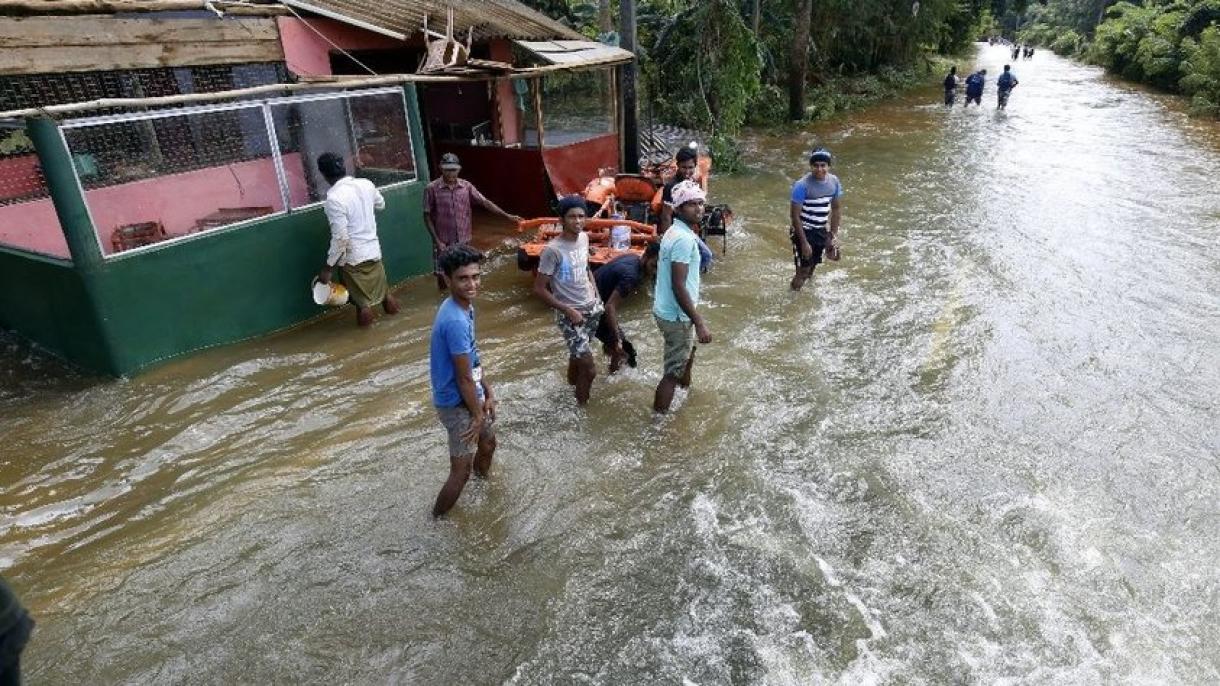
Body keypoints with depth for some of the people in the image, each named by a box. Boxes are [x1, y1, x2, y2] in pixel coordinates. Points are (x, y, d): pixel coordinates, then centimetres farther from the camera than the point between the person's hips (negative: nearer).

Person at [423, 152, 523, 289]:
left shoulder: (466, 186, -2)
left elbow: (485, 202, 0)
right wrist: (437, 241, -13)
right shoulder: (432, 189, -10)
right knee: (442, 274, 5)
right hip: (443, 242, -3)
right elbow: (427, 217, -7)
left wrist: (507, 216, -6)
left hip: (463, 241, 3)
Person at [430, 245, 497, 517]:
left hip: (472, 395, 10)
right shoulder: (455, 321, -31)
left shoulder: (465, 306, -1)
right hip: (458, 404, -10)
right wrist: (478, 414, -12)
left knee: (488, 443, 30)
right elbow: (464, 378, -24)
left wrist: (488, 393, 8)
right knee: (461, 472, 4)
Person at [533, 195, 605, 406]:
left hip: (592, 308, 7)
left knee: (578, 354, 23)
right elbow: (539, 289, -18)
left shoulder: (584, 238, 0)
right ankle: (581, 405, 13)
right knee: (589, 368, -7)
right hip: (570, 313, -7)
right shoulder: (552, 250, -22)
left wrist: (595, 293, 8)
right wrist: (568, 310, -18)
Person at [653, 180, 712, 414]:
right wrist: (699, 323, -27)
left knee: (687, 352, 32)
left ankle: (686, 391, 55)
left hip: (667, 309, 10)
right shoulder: (684, 239, -25)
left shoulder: (675, 231, 7)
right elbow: (678, 287, -29)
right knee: (673, 371, 2)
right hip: (676, 315, -10)